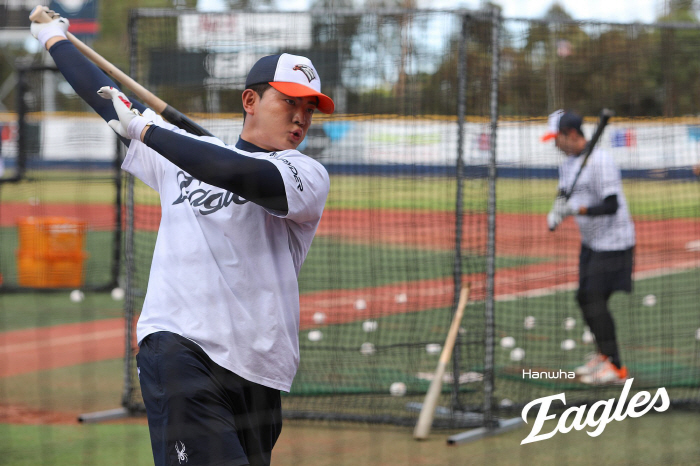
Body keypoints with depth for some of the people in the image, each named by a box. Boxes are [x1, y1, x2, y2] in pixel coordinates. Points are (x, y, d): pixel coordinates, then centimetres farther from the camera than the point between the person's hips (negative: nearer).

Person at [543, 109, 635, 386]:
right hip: (590, 242, 10)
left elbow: (611, 206, -26)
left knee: (595, 300, -14)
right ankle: (604, 355, 32)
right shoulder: (569, 163, 9)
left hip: (613, 241, -10)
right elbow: (564, 195, 16)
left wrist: (577, 210, -36)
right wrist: (556, 215, -6)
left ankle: (616, 369, -12)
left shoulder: (600, 161, -21)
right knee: (585, 298, 15)